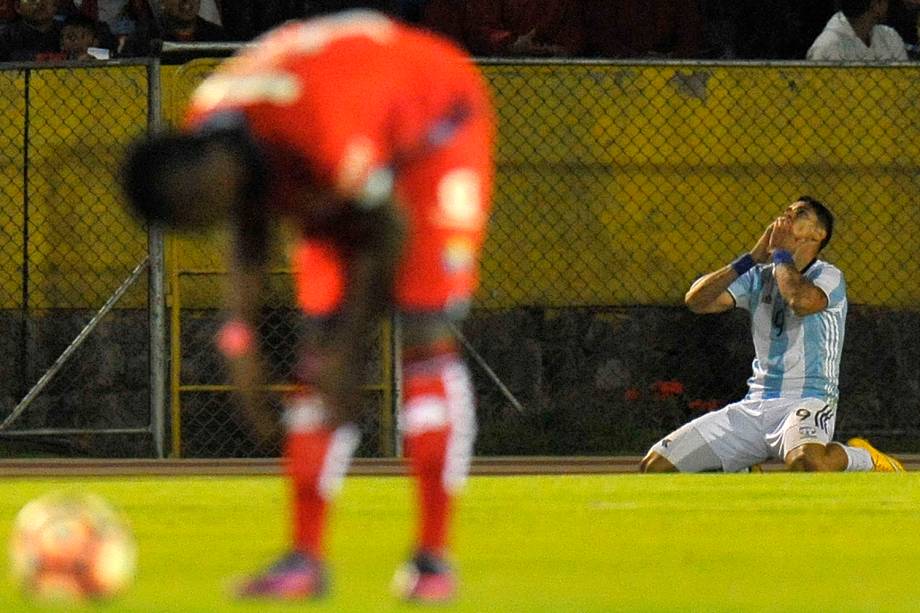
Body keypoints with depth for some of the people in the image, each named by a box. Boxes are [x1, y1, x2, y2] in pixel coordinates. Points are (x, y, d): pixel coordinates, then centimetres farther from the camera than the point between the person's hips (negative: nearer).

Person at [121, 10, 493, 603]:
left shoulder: (317, 126, -42)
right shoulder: (206, 128, -18)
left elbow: (389, 228, -28)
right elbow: (250, 237, 0)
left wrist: (345, 347, -22)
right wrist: (241, 336, -11)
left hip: (438, 130, -7)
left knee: (425, 334, -17)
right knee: (321, 343, -4)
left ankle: (433, 558, -15)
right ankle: (306, 557, -5)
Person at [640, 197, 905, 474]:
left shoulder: (828, 276, -1)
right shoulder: (759, 277, 16)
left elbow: (802, 301, -25)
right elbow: (696, 300, 5)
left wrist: (781, 254, -6)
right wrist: (752, 258, 0)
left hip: (807, 401, -6)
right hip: (753, 407, 6)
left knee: (806, 460, -43)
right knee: (654, 466, -5)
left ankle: (865, 458, -7)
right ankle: (742, 474, 20)